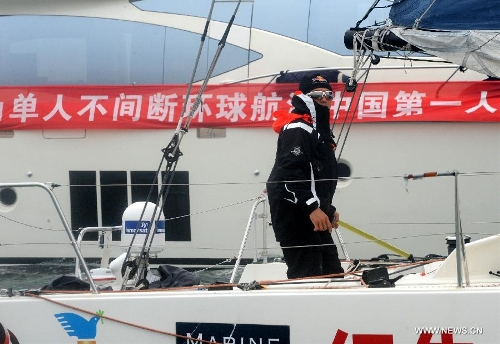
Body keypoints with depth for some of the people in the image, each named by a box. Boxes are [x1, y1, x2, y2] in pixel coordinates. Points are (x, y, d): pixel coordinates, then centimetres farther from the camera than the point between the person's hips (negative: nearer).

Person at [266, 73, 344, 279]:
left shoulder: (320, 130, 20)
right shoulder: (297, 129, -14)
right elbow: (290, 174, -25)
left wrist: (328, 209, 27)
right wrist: (312, 208, -30)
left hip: (314, 214, 11)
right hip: (295, 215, -11)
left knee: (332, 273, 13)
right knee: (306, 276, -15)